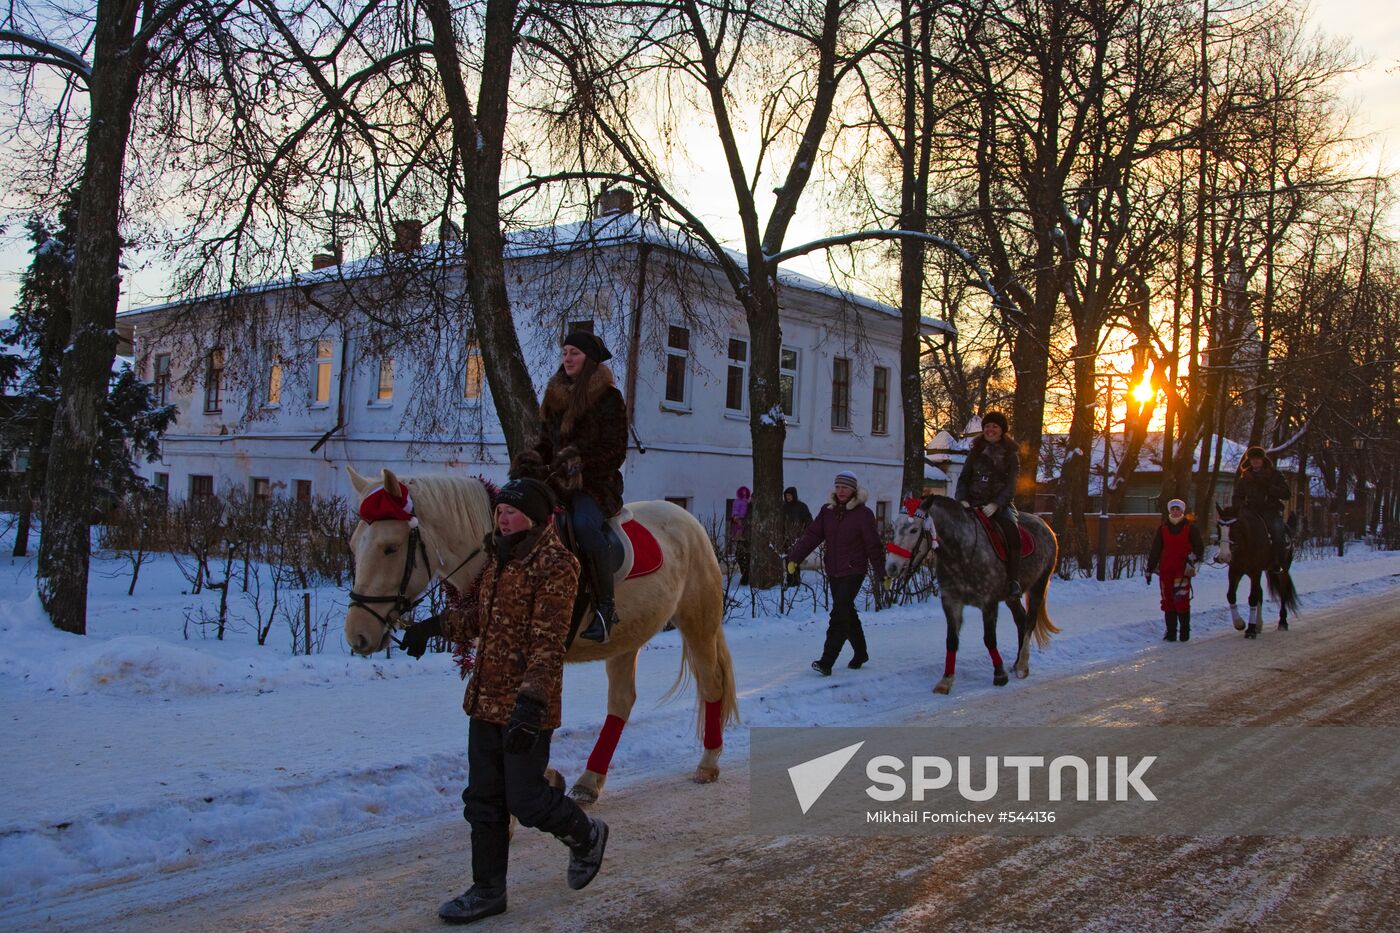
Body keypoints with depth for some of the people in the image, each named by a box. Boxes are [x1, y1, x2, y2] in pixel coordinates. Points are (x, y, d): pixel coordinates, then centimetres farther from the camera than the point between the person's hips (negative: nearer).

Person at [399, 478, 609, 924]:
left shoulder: (555, 565, -16)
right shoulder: (499, 557, 12)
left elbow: (548, 642, -24)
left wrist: (531, 702, -31)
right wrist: (439, 624, 18)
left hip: (525, 706, -8)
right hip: (485, 701, 9)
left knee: (524, 799, 1)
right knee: (483, 801, 13)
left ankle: (586, 836, 29)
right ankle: (488, 891, 27)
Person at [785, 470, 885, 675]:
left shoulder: (863, 513, -8)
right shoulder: (827, 511, 7)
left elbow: (873, 545, -8)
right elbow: (812, 535, 0)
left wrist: (881, 573, -9)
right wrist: (794, 557, -9)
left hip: (853, 572, -6)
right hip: (833, 572, 6)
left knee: (839, 613, -13)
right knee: (848, 614, 15)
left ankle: (826, 661, -14)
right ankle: (860, 653, 33)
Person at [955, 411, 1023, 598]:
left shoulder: (1011, 455, 6)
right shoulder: (976, 452, 15)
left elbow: (1011, 485, -3)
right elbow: (963, 478, 11)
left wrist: (995, 505, -19)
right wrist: (962, 499, -8)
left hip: (1000, 504, -2)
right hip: (974, 503, 2)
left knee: (1011, 532, -30)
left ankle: (1014, 580, -25)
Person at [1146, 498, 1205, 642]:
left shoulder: (1190, 527, 3)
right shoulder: (1163, 528, 10)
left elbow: (1199, 547, 4)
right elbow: (1155, 550, 13)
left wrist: (1193, 558, -16)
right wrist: (1150, 569, 12)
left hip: (1183, 570, -3)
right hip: (1165, 569, 3)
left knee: (1181, 600, -10)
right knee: (1167, 600, 5)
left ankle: (1185, 631, 2)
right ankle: (1171, 632, 12)